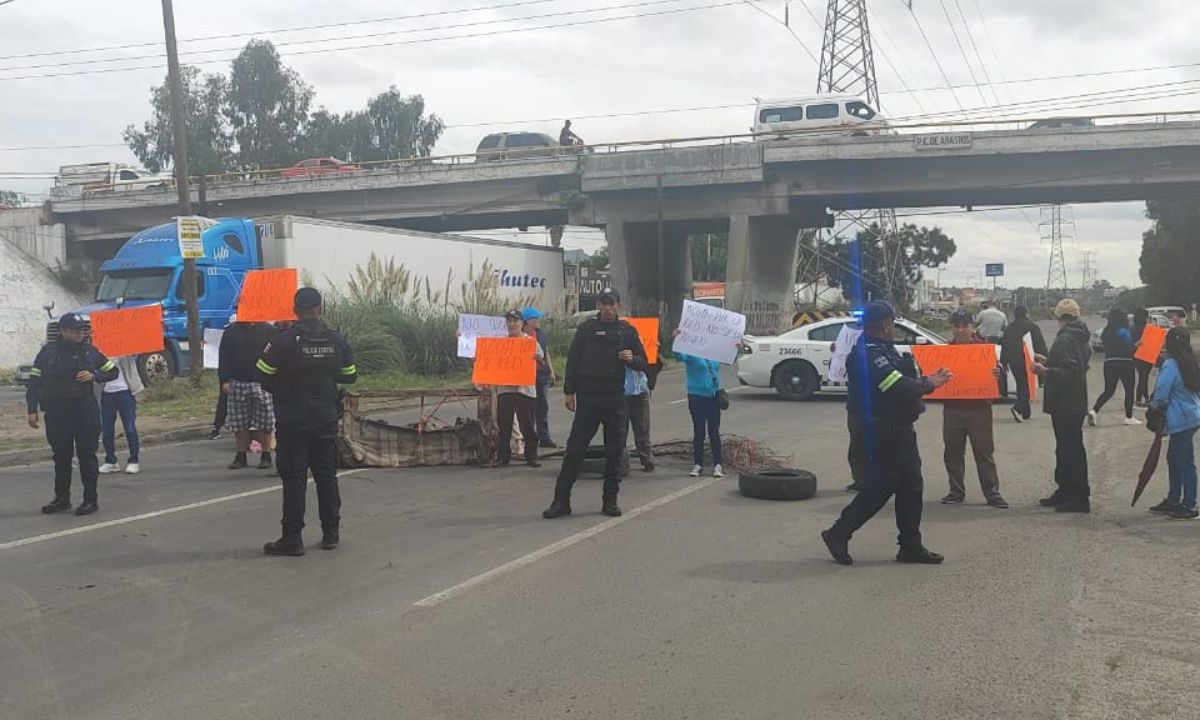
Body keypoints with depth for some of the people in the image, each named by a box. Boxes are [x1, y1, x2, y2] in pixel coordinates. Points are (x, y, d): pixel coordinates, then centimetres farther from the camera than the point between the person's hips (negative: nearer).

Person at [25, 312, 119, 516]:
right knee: (61, 456, 10)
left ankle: (90, 499, 5)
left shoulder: (89, 351, 4)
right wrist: (32, 410, -3)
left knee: (87, 455, 0)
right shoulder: (48, 351, 1)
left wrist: (94, 376, -8)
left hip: (85, 409, -1)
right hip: (56, 412, 1)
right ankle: (62, 499, 20)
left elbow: (113, 371, 11)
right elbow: (34, 381, 3)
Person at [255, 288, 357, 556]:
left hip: (293, 417, -4)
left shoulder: (284, 340, -12)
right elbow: (350, 376, 9)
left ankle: (292, 539, 0)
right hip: (326, 415, 4)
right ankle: (330, 534, 18)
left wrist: (278, 390, 9)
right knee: (326, 474, 12)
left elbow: (263, 375, -10)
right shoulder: (336, 340, 1)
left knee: (294, 477, 0)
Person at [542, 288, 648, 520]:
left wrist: (632, 359, -16)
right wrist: (569, 391, -2)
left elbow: (643, 364, 7)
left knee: (614, 451, 4)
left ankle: (610, 501, 15)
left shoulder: (627, 331, 6)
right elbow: (573, 360, 5)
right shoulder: (587, 328, 4)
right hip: (588, 398, -1)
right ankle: (561, 500, 1)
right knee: (575, 449, -3)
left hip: (615, 399, 1)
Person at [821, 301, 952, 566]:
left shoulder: (882, 350, 14)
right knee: (880, 487, -5)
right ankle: (839, 534, 5)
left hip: (898, 428, 11)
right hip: (885, 432, -11)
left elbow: (902, 379, 16)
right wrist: (928, 384, -11)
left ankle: (911, 546, 18)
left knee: (911, 486, 12)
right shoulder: (870, 354, -21)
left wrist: (926, 380, 0)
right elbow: (899, 387, -26)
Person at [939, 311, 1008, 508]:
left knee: (985, 452, 1)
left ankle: (992, 492, 6)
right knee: (953, 453, 8)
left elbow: (995, 368, -3)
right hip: (952, 408, 3)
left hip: (979, 407, -3)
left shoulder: (983, 346, 1)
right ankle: (956, 492, 19)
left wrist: (997, 372, -25)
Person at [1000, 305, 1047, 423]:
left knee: (1021, 385, 15)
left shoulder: (1008, 329, 10)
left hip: (1013, 362, 5)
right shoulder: (1033, 327, -4)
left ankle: (1026, 412, 18)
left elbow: (1004, 347, 13)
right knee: (1027, 385, -2)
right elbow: (1041, 345, -6)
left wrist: (1004, 362, 19)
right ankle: (1018, 408, -22)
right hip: (1027, 360, -5)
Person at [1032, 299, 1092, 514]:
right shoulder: (1080, 338, 14)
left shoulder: (1065, 339, -18)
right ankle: (1065, 492, 25)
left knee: (1071, 449, -7)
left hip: (1065, 405, -10)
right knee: (1066, 448, 17)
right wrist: (1048, 362, 31)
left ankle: (1079, 498, -4)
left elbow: (1069, 372, -27)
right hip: (1076, 402, 10)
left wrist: (1045, 371, -35)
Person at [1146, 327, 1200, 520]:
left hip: (1181, 420, -9)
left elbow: (1161, 396, -19)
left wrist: (1154, 406, 2)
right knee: (1174, 459, 17)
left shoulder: (1170, 366, -18)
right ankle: (1173, 501, 25)